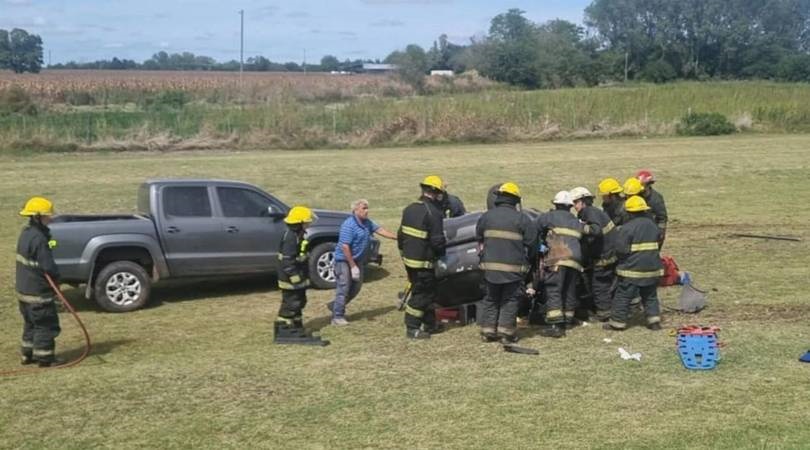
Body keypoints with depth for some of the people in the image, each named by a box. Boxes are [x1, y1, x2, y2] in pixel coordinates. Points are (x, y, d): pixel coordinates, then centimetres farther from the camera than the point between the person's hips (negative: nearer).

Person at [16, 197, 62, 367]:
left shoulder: (26, 233, 9)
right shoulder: (38, 238, -23)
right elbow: (48, 266, -25)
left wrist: (52, 275, 7)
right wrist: (56, 277, -5)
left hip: (24, 289, 10)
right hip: (38, 292, -10)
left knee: (31, 324, 20)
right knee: (46, 325, 1)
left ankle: (27, 354, 28)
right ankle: (44, 357, 7)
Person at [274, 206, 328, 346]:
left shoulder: (298, 235, 10)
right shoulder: (291, 237, -23)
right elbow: (287, 261, -26)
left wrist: (302, 277, 23)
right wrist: (295, 278, -25)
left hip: (298, 278, 11)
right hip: (291, 280, -11)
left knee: (299, 303, 18)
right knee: (290, 305, -3)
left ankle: (297, 330, 29)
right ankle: (282, 332, 6)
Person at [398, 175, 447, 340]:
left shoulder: (409, 209, 8)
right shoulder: (433, 213, -18)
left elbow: (400, 234, 14)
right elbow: (437, 241, -19)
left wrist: (403, 251, 23)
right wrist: (442, 252, 1)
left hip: (408, 258, 9)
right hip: (423, 262, -9)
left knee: (428, 292, 19)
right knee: (420, 294, 1)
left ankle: (429, 324, 28)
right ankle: (412, 328, 6)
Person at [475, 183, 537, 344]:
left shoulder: (486, 217, 5)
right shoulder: (522, 219, -6)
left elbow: (479, 240, 13)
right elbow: (532, 244, -4)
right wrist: (528, 261, 11)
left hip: (490, 266, 3)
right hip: (514, 268, -3)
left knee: (490, 300, 14)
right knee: (510, 301, 6)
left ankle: (488, 331, 14)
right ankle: (506, 332, 4)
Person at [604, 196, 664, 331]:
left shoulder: (627, 227, -15)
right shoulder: (652, 225, 7)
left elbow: (621, 250, -16)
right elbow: (656, 245, 14)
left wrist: (621, 259, 4)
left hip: (632, 269, -6)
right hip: (652, 268, 6)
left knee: (623, 296, 3)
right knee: (650, 296, 16)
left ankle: (618, 322, 7)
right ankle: (654, 320, 11)